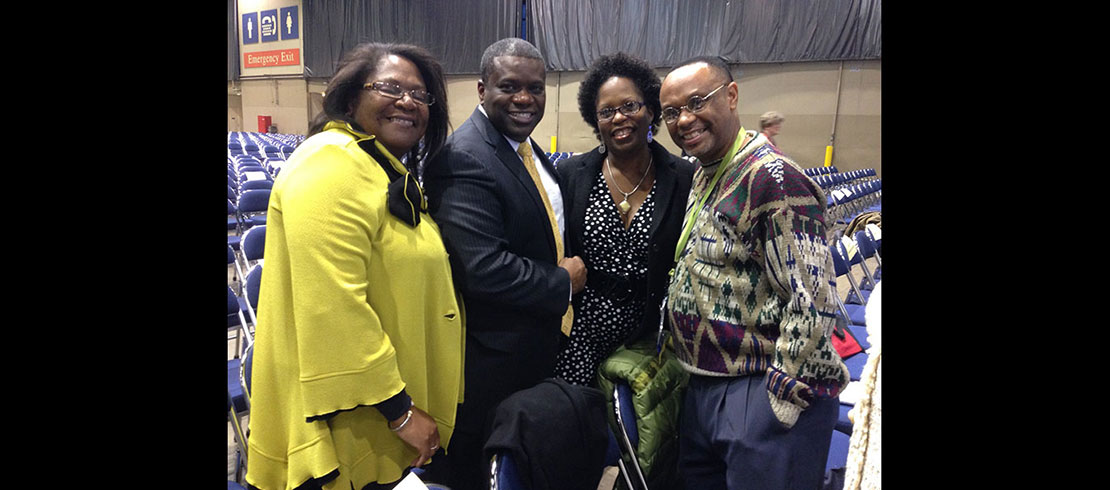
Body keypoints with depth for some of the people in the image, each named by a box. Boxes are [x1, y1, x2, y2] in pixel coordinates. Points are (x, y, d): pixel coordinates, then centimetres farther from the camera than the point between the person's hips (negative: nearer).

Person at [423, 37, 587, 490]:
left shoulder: (526, 148, 8)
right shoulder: (463, 160, -23)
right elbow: (485, 270, -31)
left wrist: (570, 266, 3)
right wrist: (562, 282, -16)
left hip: (541, 346, 9)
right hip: (493, 361, -9)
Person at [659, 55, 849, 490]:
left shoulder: (772, 177, -20)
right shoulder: (703, 174, 8)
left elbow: (814, 301, -23)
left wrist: (779, 401, -19)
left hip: (767, 393, -9)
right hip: (704, 386, 9)